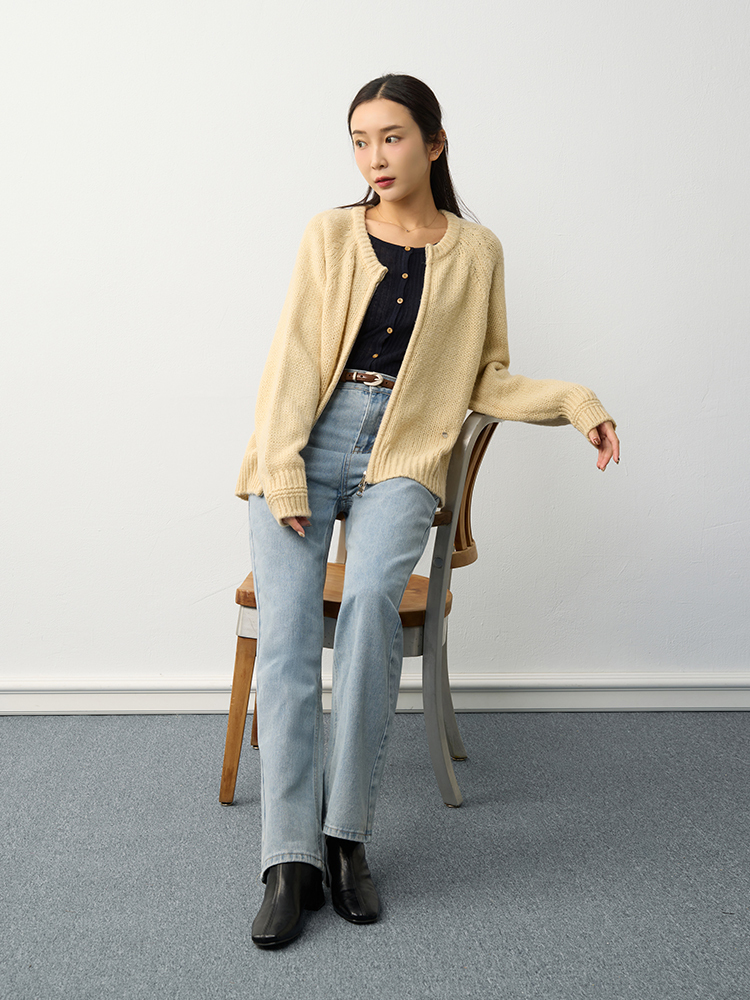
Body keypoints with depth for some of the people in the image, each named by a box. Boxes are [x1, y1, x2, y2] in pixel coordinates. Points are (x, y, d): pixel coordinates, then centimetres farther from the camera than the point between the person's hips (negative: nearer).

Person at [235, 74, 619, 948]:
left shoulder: (474, 253, 12)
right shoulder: (330, 235, 11)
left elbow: (485, 381, 14)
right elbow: (294, 358, 3)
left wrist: (574, 402, -3)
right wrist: (282, 473, -10)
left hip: (402, 458, 0)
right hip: (306, 444, 1)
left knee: (371, 594, -30)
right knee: (286, 623, -21)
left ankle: (347, 834, -20)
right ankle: (291, 861, -19)